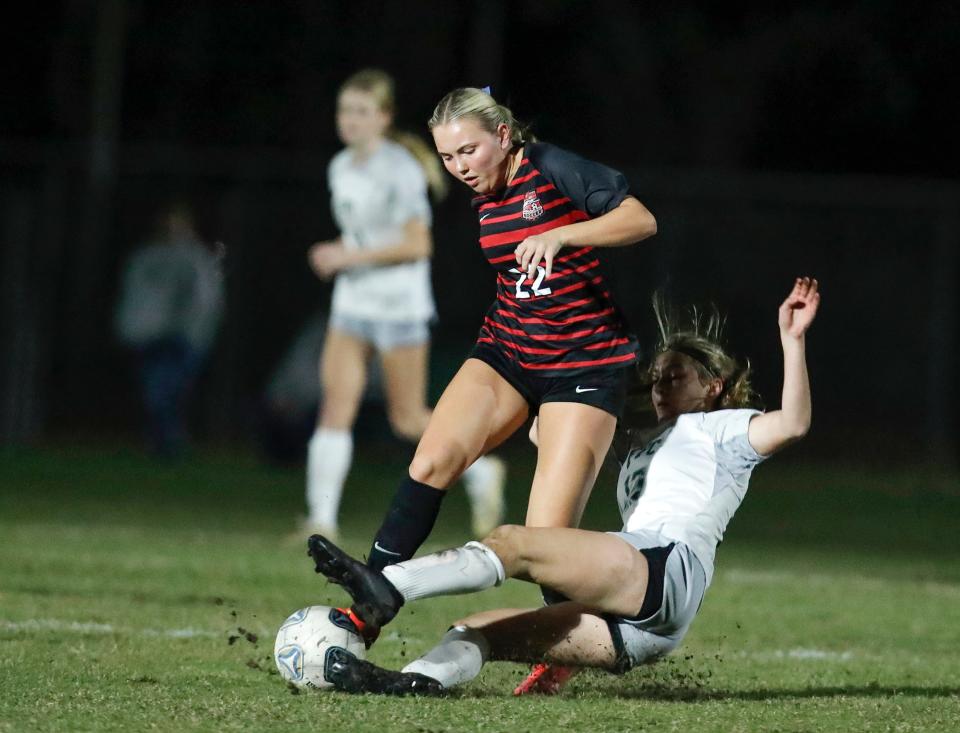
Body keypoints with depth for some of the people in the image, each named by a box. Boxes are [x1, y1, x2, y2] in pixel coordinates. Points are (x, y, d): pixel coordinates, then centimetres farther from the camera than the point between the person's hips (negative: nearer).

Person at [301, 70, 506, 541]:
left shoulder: (400, 170, -14)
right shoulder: (341, 167, 9)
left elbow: (417, 244, -18)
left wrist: (349, 256, -20)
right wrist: (335, 257, 1)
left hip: (399, 306, -6)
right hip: (352, 303, 7)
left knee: (407, 419, 2)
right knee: (335, 408, -5)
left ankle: (480, 470, 26)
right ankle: (322, 521, -8)